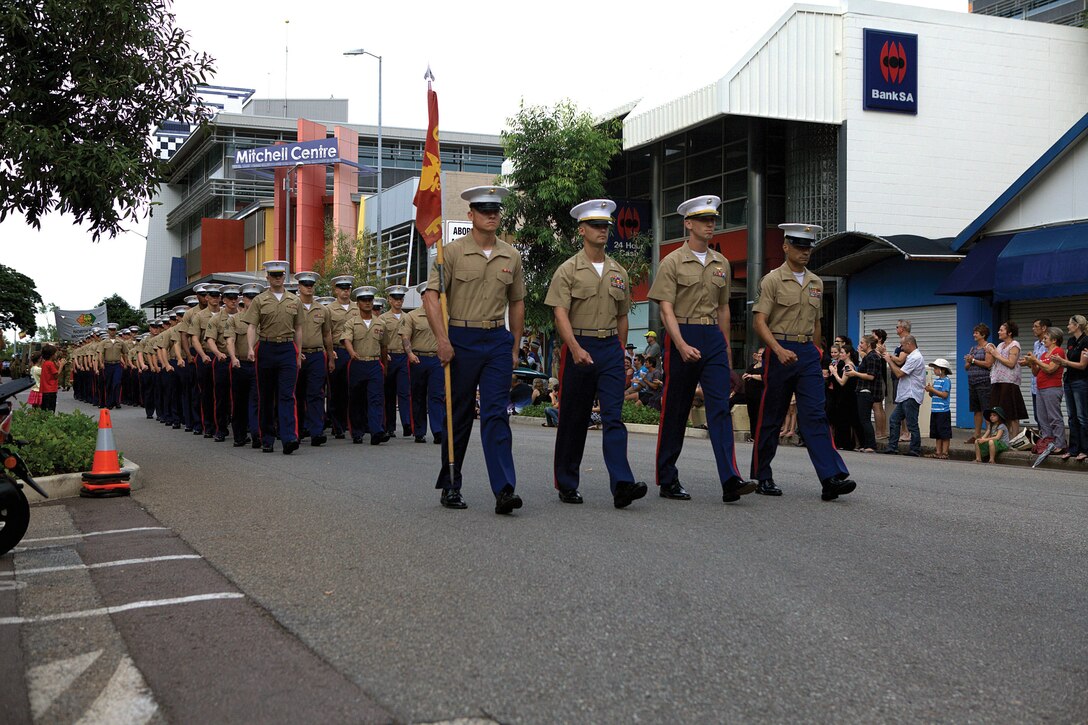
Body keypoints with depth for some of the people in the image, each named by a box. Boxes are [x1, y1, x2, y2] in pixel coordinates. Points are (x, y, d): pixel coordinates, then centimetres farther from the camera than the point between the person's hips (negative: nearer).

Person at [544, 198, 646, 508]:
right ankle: (567, 485, 18)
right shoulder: (568, 270, -2)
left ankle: (622, 485, -18)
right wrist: (575, 348, -26)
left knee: (614, 416, -9)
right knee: (574, 421, 6)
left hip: (611, 348, 3)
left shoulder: (619, 272, 12)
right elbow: (560, 313, -12)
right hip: (578, 348, -3)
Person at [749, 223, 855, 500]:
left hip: (808, 353, 4)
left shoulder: (816, 283, 14)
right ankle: (762, 477, 16)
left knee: (815, 415, -6)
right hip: (780, 352, -4)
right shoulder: (772, 280, -4)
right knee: (771, 418, 4)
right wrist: (779, 349, -24)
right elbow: (759, 321, -11)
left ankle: (831, 478, -15)